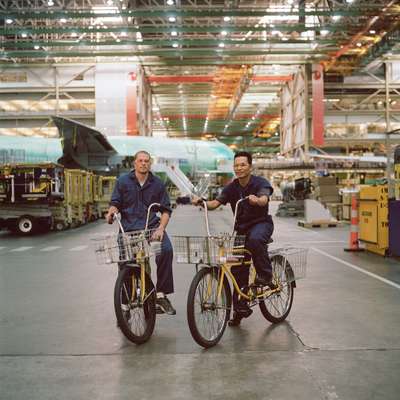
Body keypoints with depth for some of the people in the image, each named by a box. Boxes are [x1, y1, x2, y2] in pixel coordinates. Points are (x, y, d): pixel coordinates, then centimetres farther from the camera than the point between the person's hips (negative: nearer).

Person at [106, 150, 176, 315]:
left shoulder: (157, 183, 8)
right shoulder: (123, 181, 7)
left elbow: (166, 210, 7)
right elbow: (115, 202, 6)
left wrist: (161, 228, -10)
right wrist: (111, 212, -18)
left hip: (152, 225, 0)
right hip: (129, 227, 1)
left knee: (166, 250, -28)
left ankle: (161, 294, -19)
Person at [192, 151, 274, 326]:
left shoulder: (260, 183, -11)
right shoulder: (231, 188, 1)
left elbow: (264, 199, -32)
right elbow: (215, 203, -12)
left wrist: (256, 200, -55)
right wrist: (201, 201, -33)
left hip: (261, 223, -4)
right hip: (241, 227, 5)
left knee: (254, 240, -40)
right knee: (238, 269, 1)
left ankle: (265, 275, -18)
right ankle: (240, 308, 13)